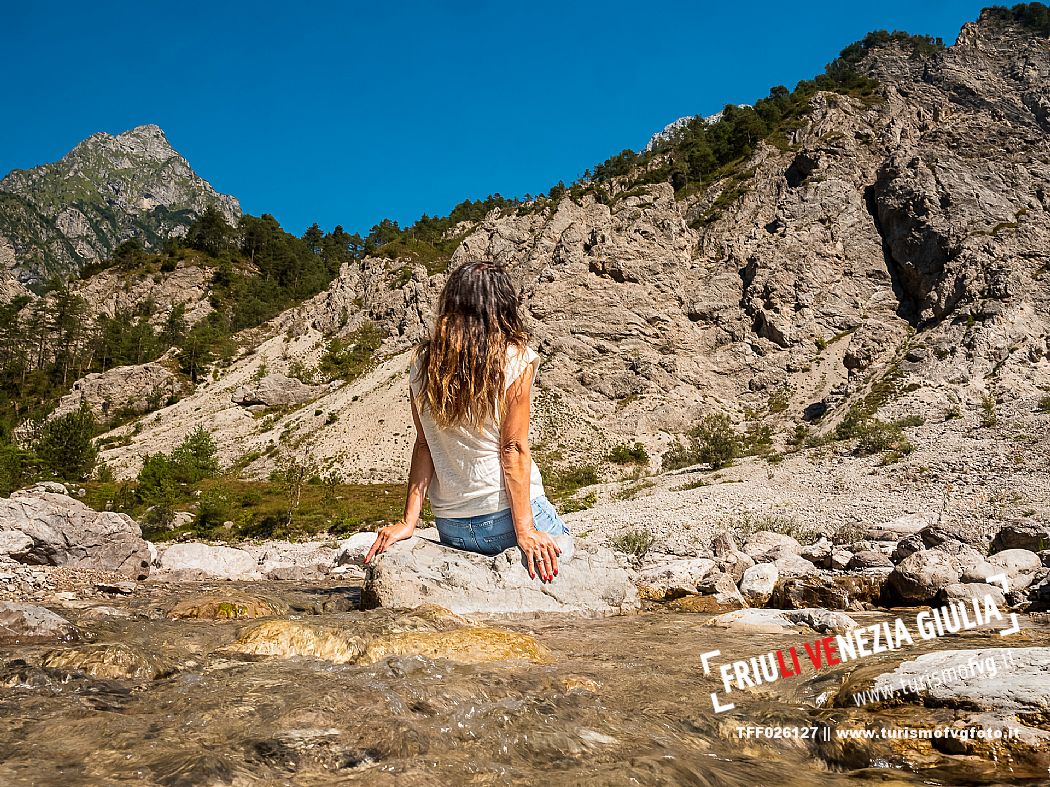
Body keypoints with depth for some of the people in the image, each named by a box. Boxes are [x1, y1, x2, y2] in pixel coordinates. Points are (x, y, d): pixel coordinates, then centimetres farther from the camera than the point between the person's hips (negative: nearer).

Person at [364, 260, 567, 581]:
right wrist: (525, 530, -9)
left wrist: (409, 521, 4)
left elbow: (424, 446, 2)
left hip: (450, 529, 5)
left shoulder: (423, 362, 3)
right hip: (503, 520, -5)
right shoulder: (515, 359, -8)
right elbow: (514, 449, -11)